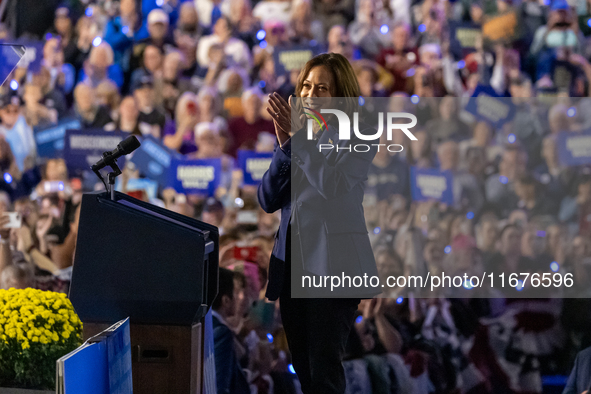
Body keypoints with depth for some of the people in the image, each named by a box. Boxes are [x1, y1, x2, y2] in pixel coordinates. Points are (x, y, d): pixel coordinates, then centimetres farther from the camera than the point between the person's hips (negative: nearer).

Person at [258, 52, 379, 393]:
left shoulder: (357, 135, -3)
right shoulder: (298, 135, 14)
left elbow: (334, 186, -20)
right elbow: (268, 200, 7)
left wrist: (299, 134, -18)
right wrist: (285, 144, -6)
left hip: (332, 266, -6)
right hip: (293, 263, 6)